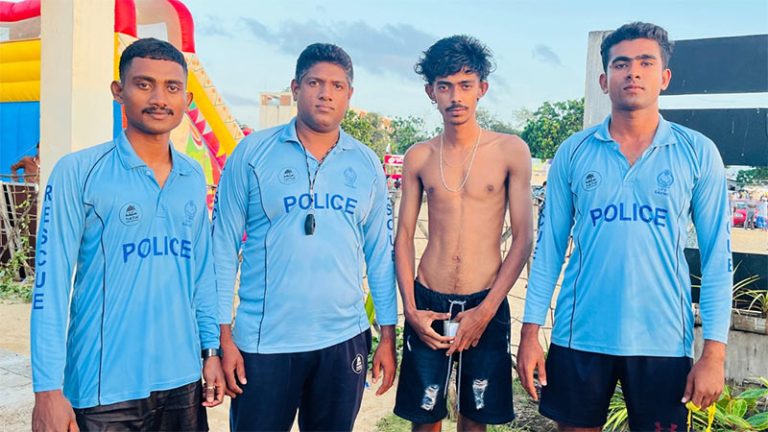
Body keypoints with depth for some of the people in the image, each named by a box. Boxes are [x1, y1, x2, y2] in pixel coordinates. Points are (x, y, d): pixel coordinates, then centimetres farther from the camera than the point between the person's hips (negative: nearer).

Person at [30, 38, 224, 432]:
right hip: (105, 388, -4)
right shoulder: (78, 172, -9)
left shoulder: (194, 177, 5)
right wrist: (48, 388, -12)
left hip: (183, 380, 5)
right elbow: (52, 282, -10)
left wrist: (211, 349, 8)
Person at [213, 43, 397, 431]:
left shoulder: (367, 164, 5)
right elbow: (223, 248, -2)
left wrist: (388, 335, 5)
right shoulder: (252, 153, -3)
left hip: (344, 339, 3)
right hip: (264, 341, -2)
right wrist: (224, 335, -5)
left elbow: (380, 254, 7)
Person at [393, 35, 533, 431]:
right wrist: (410, 308, -3)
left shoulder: (510, 151, -3)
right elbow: (404, 237, 6)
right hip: (428, 303, 2)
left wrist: (486, 310, -9)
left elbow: (523, 238, -4)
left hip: (486, 305, -1)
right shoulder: (419, 157, 4)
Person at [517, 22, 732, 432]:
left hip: (663, 340, 0)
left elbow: (717, 255, 0)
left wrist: (714, 351, -5)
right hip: (579, 336, 1)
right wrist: (530, 331, -1)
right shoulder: (573, 152, 1)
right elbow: (549, 246, 3)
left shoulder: (698, 153, -1)